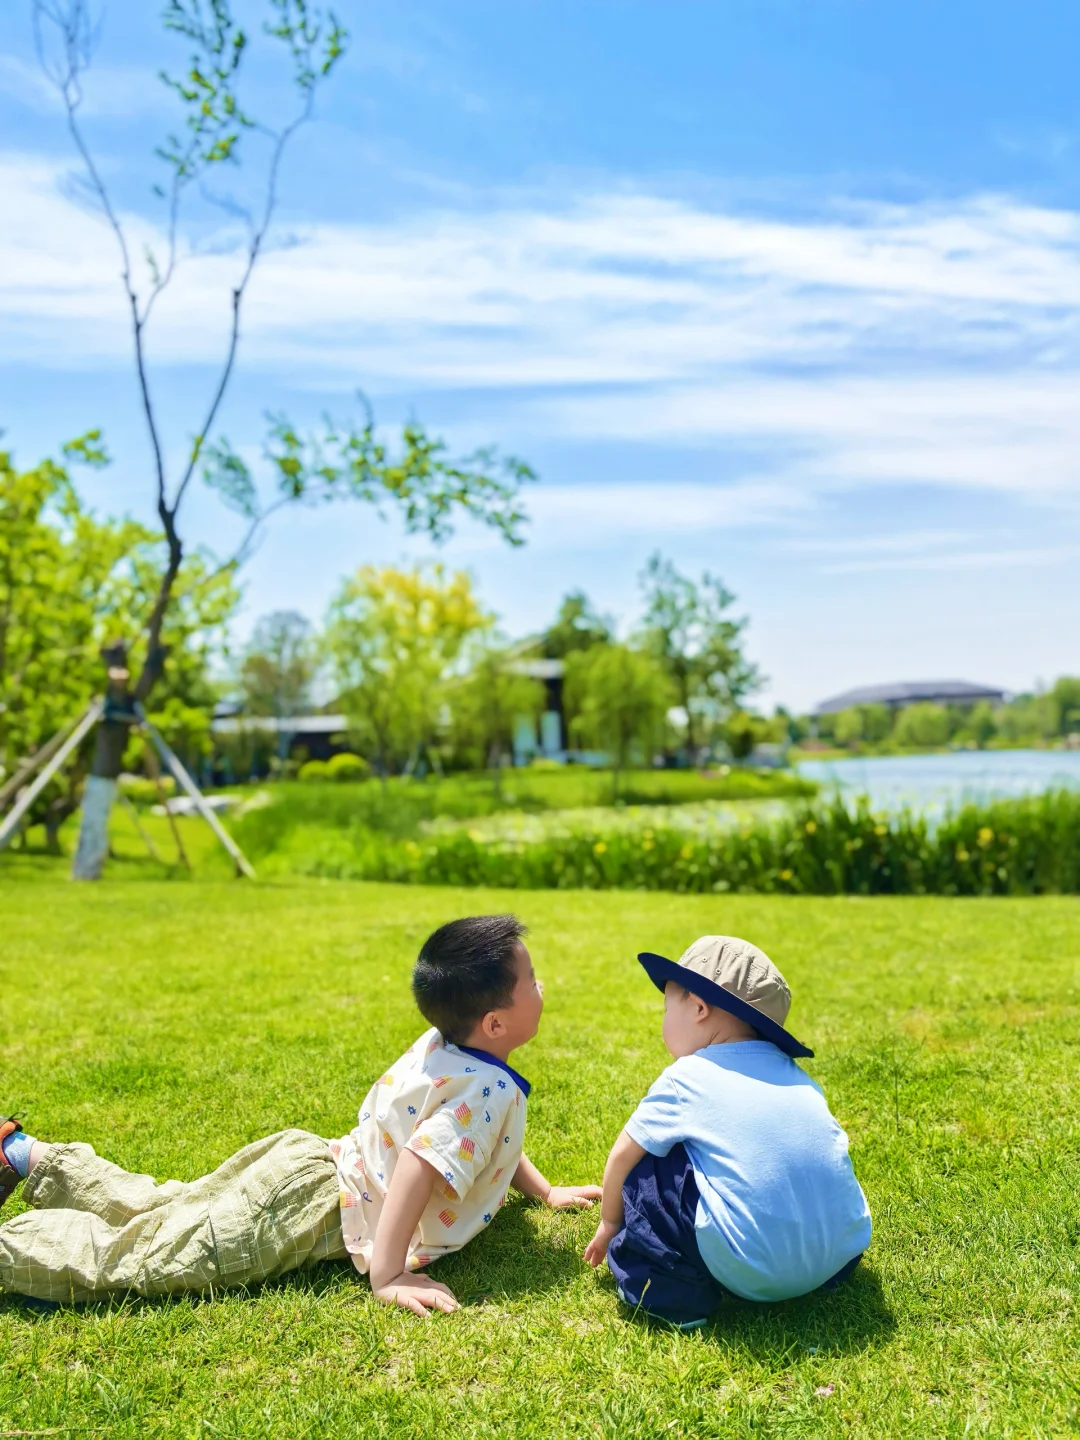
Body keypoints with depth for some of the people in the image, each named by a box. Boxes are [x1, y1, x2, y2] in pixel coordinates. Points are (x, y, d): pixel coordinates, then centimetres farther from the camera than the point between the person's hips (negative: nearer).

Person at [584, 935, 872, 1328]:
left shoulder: (685, 1078, 1)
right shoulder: (793, 1074, 14)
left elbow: (622, 1158, 10)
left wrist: (610, 1222, 29)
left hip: (749, 1270, -5)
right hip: (841, 1257, 6)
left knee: (648, 1163, 7)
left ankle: (668, 1291, 8)